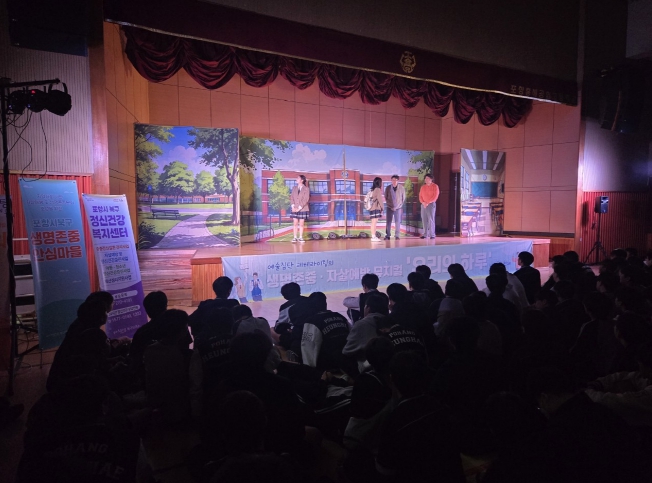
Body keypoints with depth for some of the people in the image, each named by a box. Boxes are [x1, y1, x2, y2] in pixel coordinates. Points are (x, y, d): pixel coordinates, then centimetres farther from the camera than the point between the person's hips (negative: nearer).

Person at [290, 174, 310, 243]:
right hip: (295, 209, 3)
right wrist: (293, 206, -9)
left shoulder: (306, 189, -2)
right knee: (295, 223, 1)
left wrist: (299, 208, -15)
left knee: (301, 224, 2)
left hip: (302, 209, -3)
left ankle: (300, 237, 8)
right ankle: (295, 237, 5)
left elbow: (306, 199, -9)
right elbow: (291, 197, 6)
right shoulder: (294, 188, 9)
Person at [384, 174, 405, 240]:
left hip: (398, 208, 0)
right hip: (390, 208, 0)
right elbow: (386, 198, 6)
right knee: (388, 222, 0)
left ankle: (397, 235, 5)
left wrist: (399, 205, 1)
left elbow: (403, 198, 6)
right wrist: (390, 205, -2)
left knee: (398, 222, -2)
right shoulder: (388, 188, -2)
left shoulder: (401, 188, -2)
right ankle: (387, 235, 7)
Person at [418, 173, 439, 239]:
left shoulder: (435, 186, 0)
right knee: (424, 220, 1)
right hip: (423, 205, 5)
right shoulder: (423, 187, 16)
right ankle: (425, 234, 3)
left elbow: (435, 196, -8)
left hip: (431, 204, -5)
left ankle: (432, 235, -8)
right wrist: (423, 202, -7)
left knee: (431, 220, -10)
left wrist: (427, 203, -14)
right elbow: (420, 196, 12)